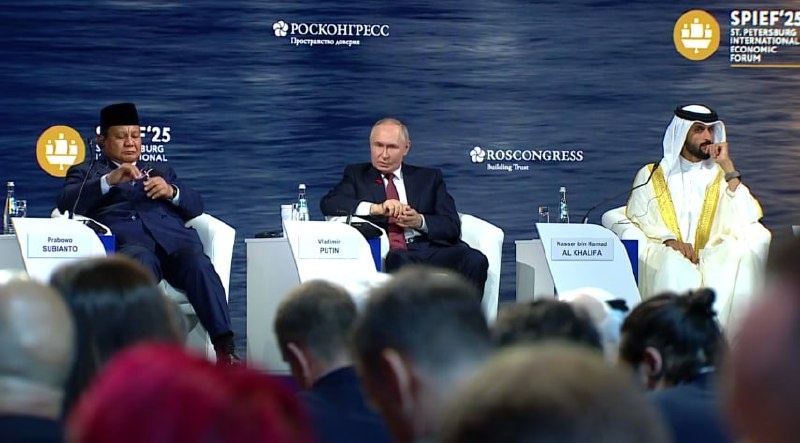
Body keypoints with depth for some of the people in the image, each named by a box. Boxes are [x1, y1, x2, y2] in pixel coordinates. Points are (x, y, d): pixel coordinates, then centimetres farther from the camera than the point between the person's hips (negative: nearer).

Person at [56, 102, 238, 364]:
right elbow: (67, 203, 7)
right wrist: (109, 180, -7)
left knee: (199, 264, -33)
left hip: (172, 237, 3)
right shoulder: (86, 172, 29)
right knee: (141, 260, -40)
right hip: (125, 241, -3)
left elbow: (196, 206, 24)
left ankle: (225, 350, -42)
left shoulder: (162, 172, 38)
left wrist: (171, 191, 2)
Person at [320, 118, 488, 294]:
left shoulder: (429, 177, 23)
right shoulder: (357, 175, 20)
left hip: (428, 248, 2)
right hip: (383, 254, -2)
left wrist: (420, 221, -10)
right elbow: (328, 203, 1)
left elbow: (452, 227, 12)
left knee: (475, 260, -29)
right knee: (398, 261, -40)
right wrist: (376, 208, -14)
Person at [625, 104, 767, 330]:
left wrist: (727, 166, 1)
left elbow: (746, 218, 3)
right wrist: (669, 240, -15)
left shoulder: (721, 176, 21)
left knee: (742, 256, -32)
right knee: (675, 267, -37)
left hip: (715, 258, 1)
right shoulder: (651, 175, 18)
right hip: (664, 254, -1)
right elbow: (638, 217, 3)